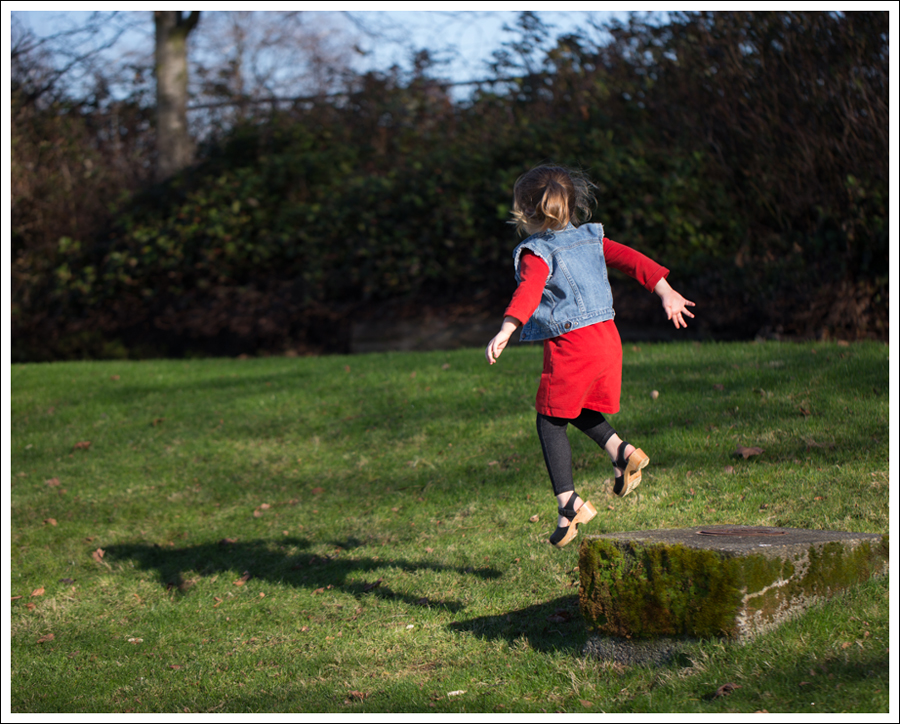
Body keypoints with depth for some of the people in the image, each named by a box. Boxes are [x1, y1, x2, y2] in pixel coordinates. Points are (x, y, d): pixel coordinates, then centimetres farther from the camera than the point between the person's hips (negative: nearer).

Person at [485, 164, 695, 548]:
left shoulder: (535, 253, -7)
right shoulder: (591, 237, 13)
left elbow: (529, 291, -25)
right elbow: (630, 259, 10)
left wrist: (506, 330, -37)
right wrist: (665, 291, 12)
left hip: (570, 344, -7)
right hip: (607, 336, 7)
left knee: (550, 421, 4)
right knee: (581, 410, 26)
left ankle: (569, 502, -2)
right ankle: (621, 451, 7)